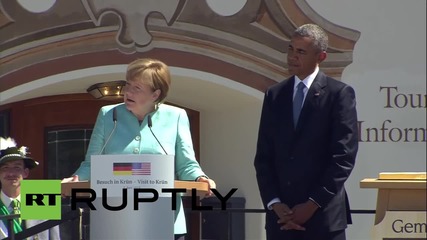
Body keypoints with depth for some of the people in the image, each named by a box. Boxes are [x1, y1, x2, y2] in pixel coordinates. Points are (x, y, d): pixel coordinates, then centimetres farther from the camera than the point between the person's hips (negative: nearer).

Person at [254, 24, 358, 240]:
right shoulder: (274, 95, 12)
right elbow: (263, 156, 10)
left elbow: (344, 156, -7)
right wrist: (274, 203, -3)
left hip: (324, 215, -4)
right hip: (281, 216, 4)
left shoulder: (339, 94, -1)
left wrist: (313, 204, -10)